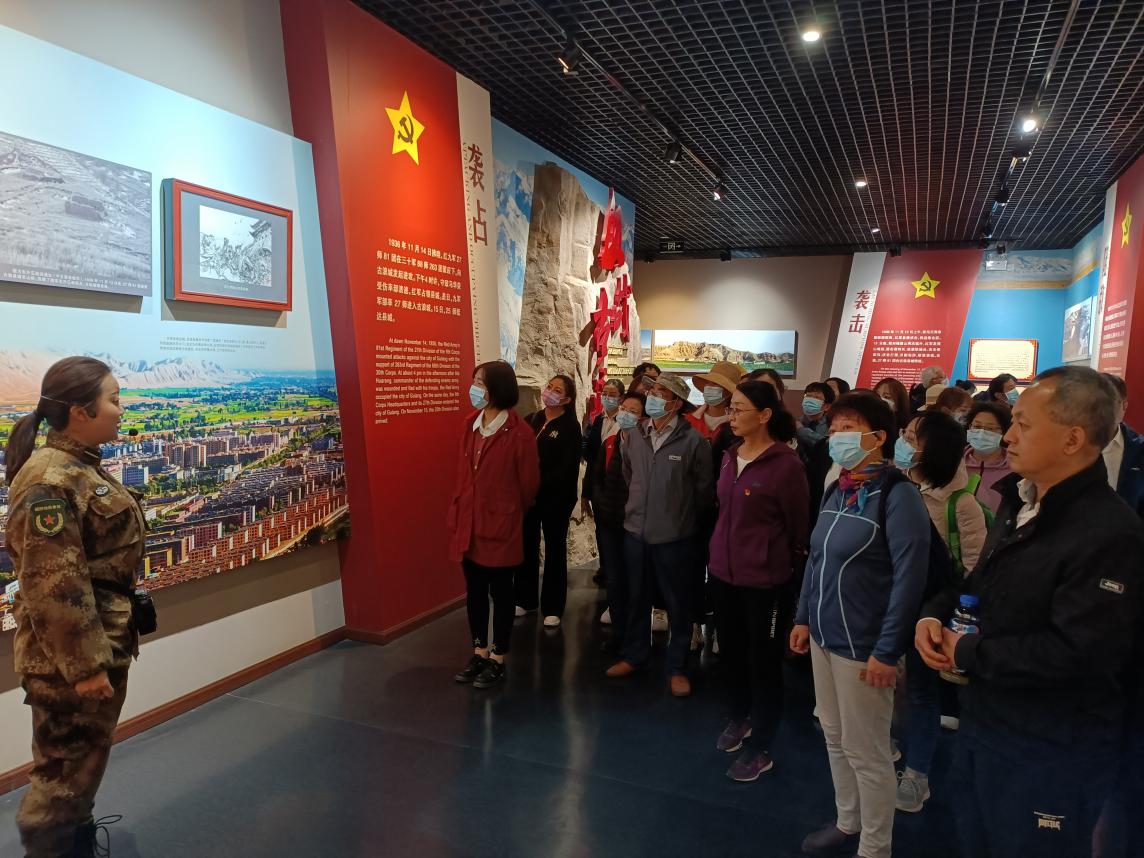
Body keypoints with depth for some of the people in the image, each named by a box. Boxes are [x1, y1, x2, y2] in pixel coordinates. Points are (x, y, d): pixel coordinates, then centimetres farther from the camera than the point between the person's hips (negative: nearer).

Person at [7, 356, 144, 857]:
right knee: (65, 775, 5)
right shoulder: (50, 481, -22)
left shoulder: (83, 468, 9)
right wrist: (83, 665, -22)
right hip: (70, 658, -10)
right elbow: (52, 584, -25)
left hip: (102, 644, 10)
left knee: (83, 767, 23)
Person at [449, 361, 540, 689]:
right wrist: (458, 510, 16)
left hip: (500, 525, -6)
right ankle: (480, 653, 32)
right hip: (468, 523, 6)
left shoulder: (519, 433, -16)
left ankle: (497, 660, 23)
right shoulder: (469, 425, 3)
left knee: (500, 593, 9)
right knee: (474, 592, 16)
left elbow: (529, 484, -6)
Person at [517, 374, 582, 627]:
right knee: (526, 547, 11)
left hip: (555, 498, -4)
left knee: (555, 550, 7)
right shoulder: (531, 420, 8)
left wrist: (539, 487, -19)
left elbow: (566, 468, -13)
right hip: (527, 495, 5)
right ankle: (525, 600, 27)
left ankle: (552, 608, 16)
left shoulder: (570, 427, -7)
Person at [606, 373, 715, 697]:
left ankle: (676, 667, 25)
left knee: (678, 603, 9)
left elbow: (704, 488, -4)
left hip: (674, 537, -4)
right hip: (635, 531, 5)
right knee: (637, 598, 18)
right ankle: (634, 655, 36)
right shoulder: (636, 437, 1)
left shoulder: (693, 440, -13)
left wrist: (683, 517, 6)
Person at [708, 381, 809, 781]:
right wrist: (723, 552, 16)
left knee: (764, 662, 10)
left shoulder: (786, 463, -17)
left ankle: (761, 749, 26)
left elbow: (798, 523, -8)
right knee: (731, 652, 21)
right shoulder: (730, 456, 4)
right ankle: (740, 718, 46)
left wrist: (790, 566, 2)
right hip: (723, 572, 7)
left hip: (764, 580, -7)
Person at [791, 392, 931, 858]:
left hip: (862, 645, -7)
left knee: (866, 750, 7)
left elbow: (909, 577, -19)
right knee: (835, 737, 20)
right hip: (824, 636, 8)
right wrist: (804, 617, 14)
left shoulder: (898, 495, -16)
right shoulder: (837, 490, 7)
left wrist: (887, 651, -18)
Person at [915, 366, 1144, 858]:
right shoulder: (1019, 506, 7)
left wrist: (967, 653, -19)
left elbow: (1076, 653, -30)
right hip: (982, 724, 8)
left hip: (1051, 754, -8)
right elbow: (981, 585, 16)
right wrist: (936, 614, -4)